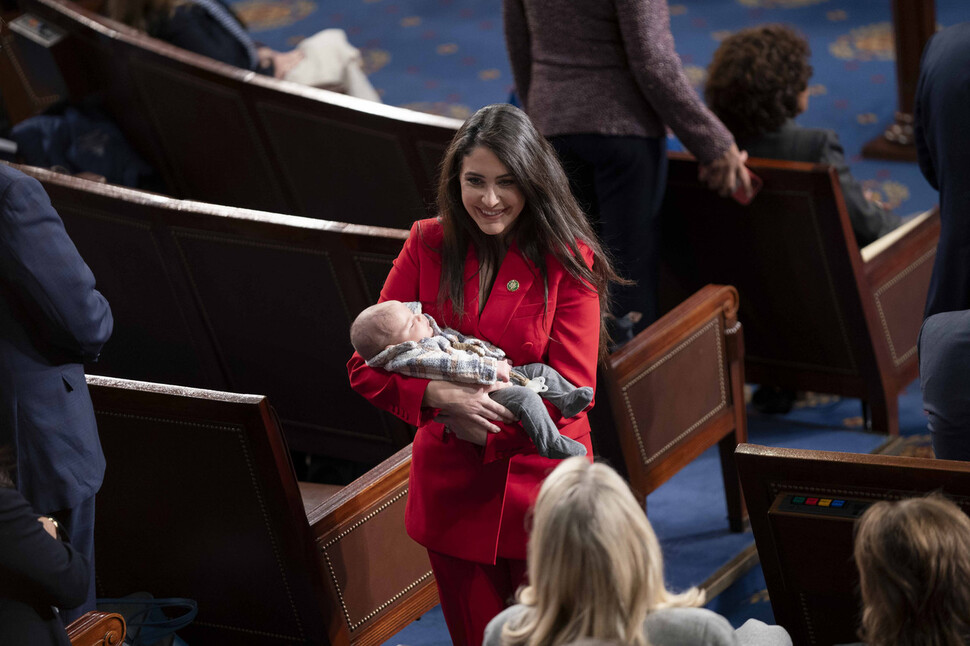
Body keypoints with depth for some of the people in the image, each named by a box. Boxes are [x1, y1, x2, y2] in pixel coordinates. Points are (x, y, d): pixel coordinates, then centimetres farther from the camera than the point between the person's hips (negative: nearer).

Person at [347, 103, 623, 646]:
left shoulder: (567, 262, -9)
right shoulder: (428, 246, -2)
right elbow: (368, 366, -3)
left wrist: (480, 426, -19)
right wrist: (441, 395, -21)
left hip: (539, 485, -2)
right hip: (451, 489, 3)